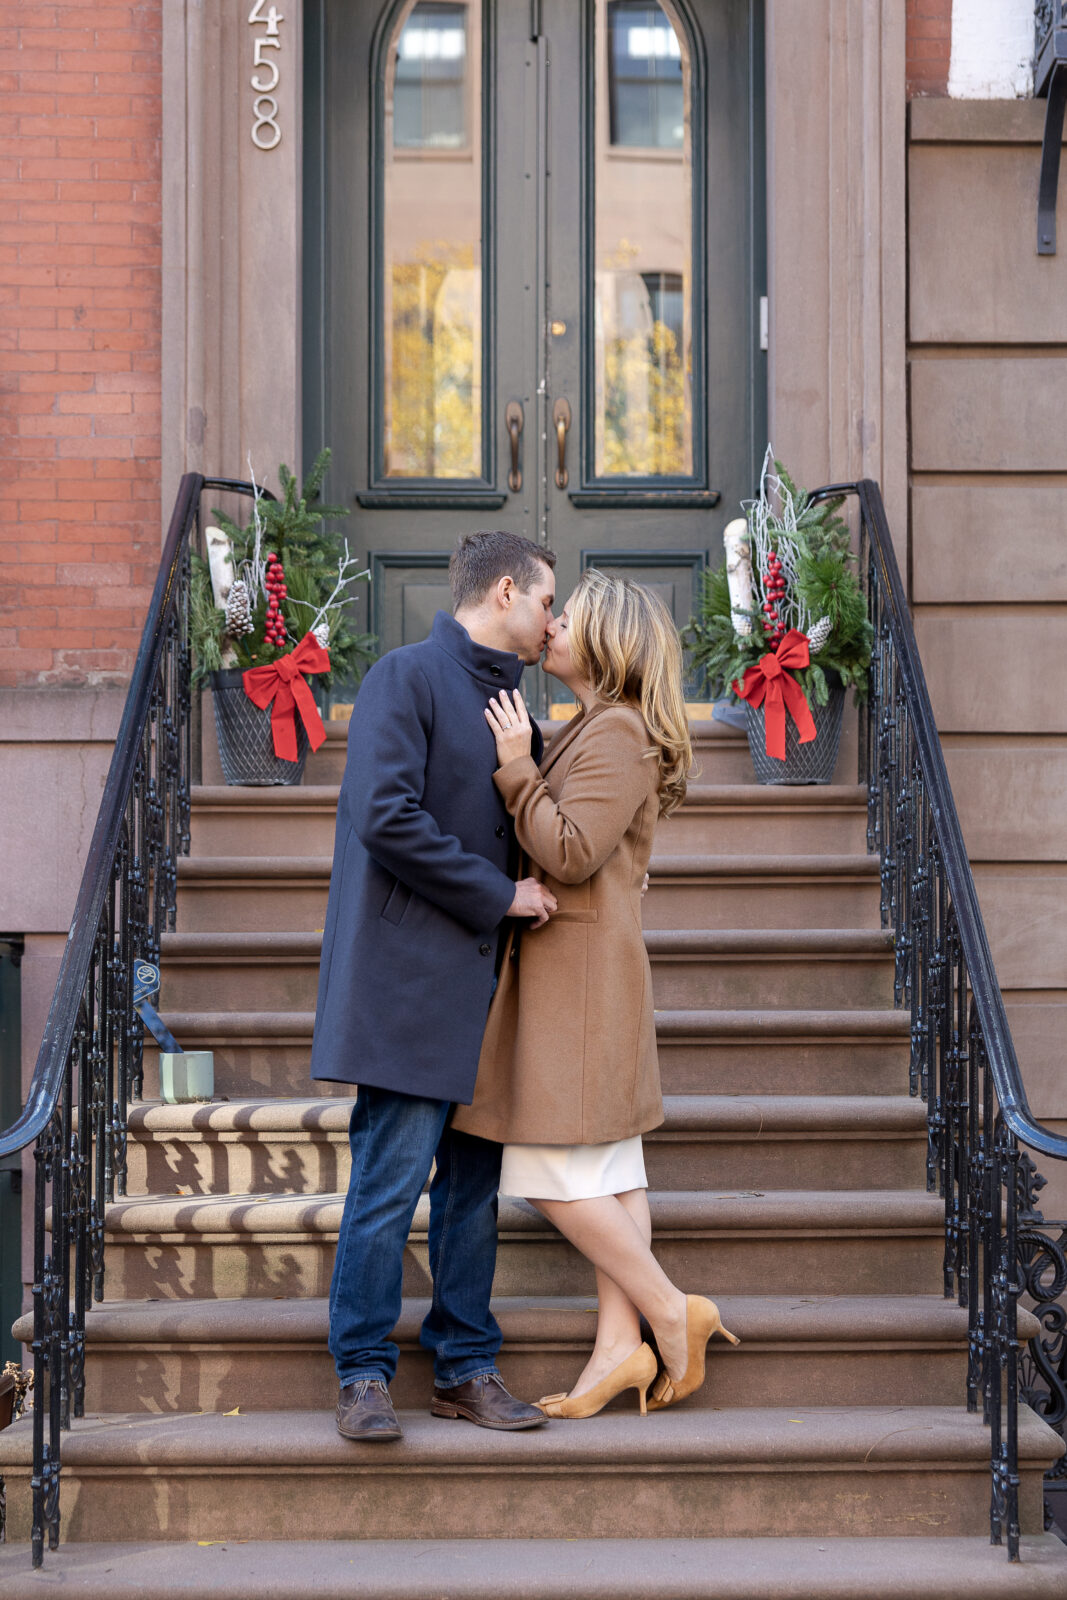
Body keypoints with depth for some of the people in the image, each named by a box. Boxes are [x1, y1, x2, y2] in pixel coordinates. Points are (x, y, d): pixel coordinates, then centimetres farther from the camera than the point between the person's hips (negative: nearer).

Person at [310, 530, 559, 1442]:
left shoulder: (508, 700, 18)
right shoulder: (407, 677, -7)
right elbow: (386, 815, -18)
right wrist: (498, 894, -13)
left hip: (482, 977, 8)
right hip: (411, 975, -8)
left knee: (475, 1179, 10)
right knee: (392, 1179, -5)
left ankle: (466, 1368, 17)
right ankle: (365, 1374, 5)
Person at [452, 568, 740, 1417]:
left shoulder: (617, 733, -14)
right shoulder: (594, 732, 17)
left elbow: (571, 854, -20)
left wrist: (518, 772, -19)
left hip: (577, 970, -10)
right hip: (573, 971, 10)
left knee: (553, 1170, -8)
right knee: (608, 1168, 6)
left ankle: (670, 1310, 0)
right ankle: (621, 1345, 7)